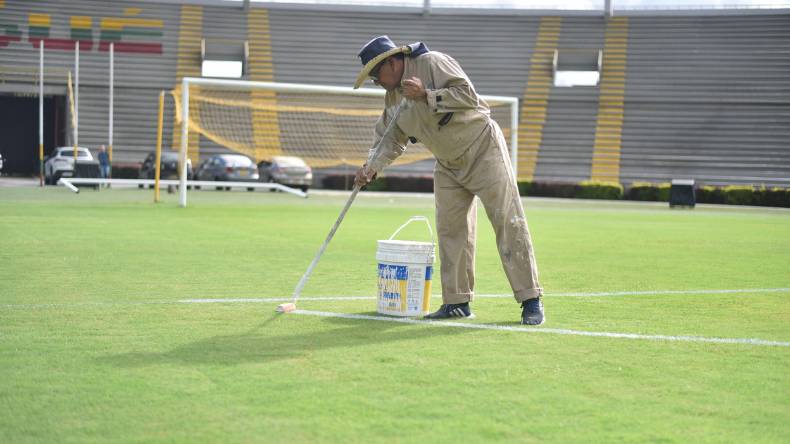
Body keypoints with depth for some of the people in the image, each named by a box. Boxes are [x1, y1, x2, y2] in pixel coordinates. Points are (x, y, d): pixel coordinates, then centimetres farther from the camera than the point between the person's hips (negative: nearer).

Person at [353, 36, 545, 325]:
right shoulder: (393, 97, 6)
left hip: (483, 150, -8)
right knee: (450, 230, 4)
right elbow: (390, 139, 9)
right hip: (448, 166, 8)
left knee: (509, 222, -10)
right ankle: (457, 302, 11)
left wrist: (427, 95, -30)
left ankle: (531, 301, -9)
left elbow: (468, 96, -26)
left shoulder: (433, 63, -16)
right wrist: (372, 167, -7)